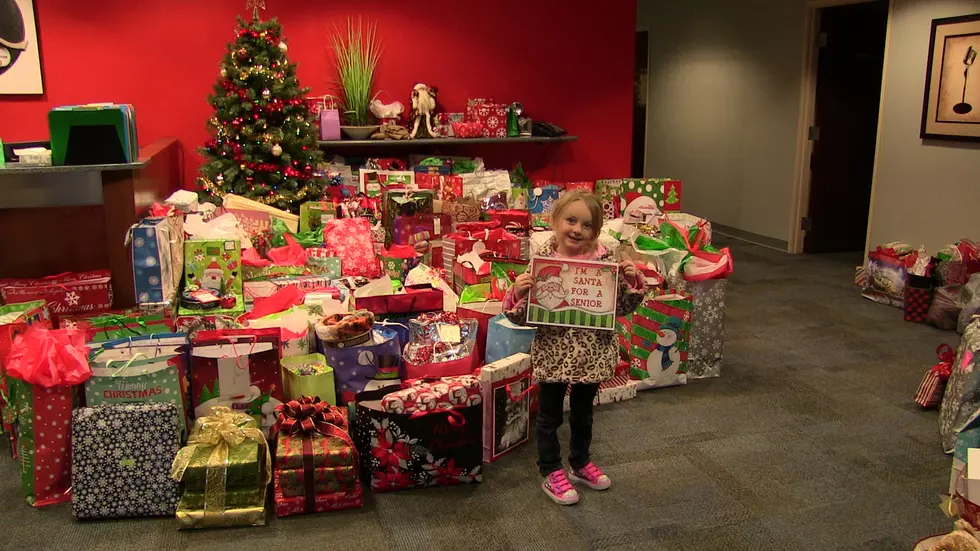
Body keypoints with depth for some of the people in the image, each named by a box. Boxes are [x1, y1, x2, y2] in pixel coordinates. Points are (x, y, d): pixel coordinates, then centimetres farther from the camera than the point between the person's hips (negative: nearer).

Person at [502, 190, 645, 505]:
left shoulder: (606, 261, -7)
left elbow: (622, 307, 2)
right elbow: (521, 316, -9)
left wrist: (633, 282, -14)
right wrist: (518, 292, -28)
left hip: (592, 354, 3)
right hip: (553, 354, -3)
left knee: (583, 412, 23)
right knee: (550, 415, 15)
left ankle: (581, 463, 46)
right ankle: (551, 473, 33)